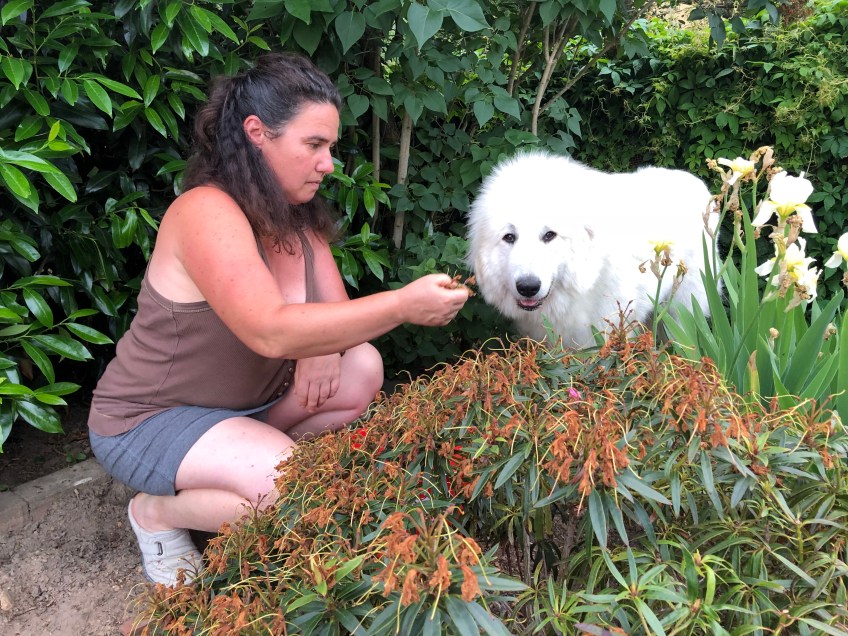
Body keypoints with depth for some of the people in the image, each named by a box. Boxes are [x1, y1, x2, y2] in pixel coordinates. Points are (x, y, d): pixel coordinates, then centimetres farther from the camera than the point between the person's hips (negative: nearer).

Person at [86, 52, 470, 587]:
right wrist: (403, 305, -39)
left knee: (362, 368, -12)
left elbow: (336, 309, -1)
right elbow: (271, 332, -38)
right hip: (149, 421, -7)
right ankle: (159, 511, 0)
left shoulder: (298, 215, -1)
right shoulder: (206, 212, -27)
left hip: (244, 401, 7)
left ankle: (252, 464, 4)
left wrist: (323, 344, -25)